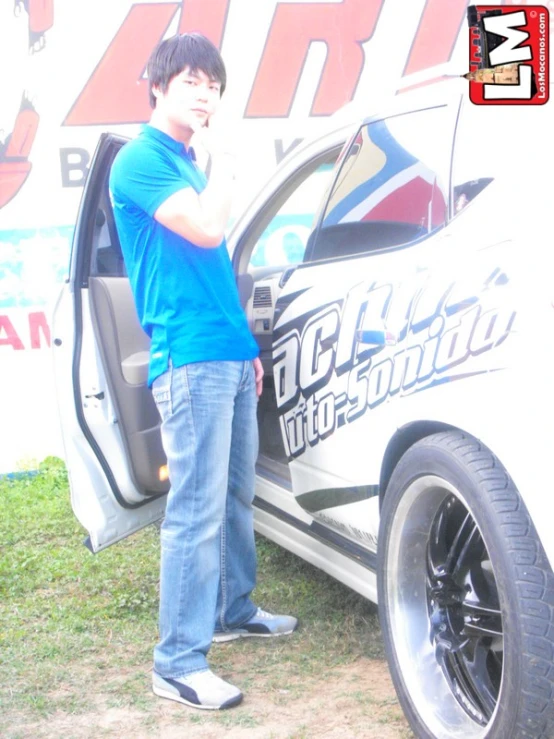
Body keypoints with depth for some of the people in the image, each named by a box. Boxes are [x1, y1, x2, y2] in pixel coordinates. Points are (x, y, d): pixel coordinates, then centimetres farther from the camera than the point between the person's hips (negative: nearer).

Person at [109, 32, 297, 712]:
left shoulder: (190, 164, 20)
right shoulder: (141, 160, -7)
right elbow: (206, 229, -20)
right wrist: (223, 162, -4)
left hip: (231, 356, 9)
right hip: (189, 360, -9)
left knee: (236, 494, 16)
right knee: (197, 510, -10)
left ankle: (233, 611, 31)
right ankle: (178, 664, -4)